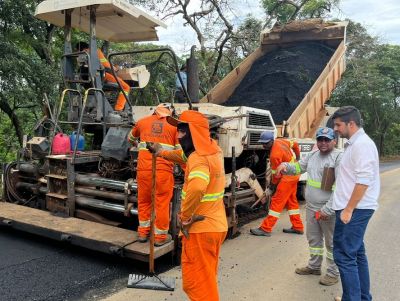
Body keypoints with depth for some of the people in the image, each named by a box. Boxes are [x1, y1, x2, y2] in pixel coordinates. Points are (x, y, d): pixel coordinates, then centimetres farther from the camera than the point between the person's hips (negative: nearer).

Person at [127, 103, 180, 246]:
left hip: (144, 168, 2)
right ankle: (160, 236, 18)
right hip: (164, 170, -2)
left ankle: (143, 232, 30)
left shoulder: (142, 121, 15)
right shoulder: (174, 125, 8)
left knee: (144, 201, 18)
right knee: (162, 203, 8)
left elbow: (130, 138, 33)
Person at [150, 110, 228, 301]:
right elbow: (184, 155, 27)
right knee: (207, 278, 24)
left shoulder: (200, 158, -22)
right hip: (216, 225, 9)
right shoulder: (213, 150, 6)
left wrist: (185, 216, -28)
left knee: (195, 282, 3)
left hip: (200, 229, -9)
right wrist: (162, 153, 37)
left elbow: (196, 187, -42)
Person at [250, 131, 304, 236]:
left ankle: (265, 229, -5)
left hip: (288, 177, -10)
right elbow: (295, 144, 15)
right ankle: (298, 227, 25)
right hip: (294, 174, 10)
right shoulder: (280, 141, -1)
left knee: (277, 201, -8)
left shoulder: (275, 155, -27)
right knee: (291, 201, 17)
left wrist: (274, 184, 3)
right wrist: (297, 158, 26)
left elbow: (276, 173, -15)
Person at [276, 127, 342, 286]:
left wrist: (328, 209, -25)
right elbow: (298, 167, 17)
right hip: (311, 207, 8)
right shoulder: (313, 155, 8)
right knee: (313, 239, 21)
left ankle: (333, 273, 24)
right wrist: (285, 166, -6)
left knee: (332, 242, 8)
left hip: (328, 210, -7)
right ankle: (314, 266, 38)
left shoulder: (339, 158, -17)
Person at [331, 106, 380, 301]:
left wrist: (348, 210, -21)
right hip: (353, 208, 10)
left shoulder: (362, 144, -16)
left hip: (354, 210, -10)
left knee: (344, 256, -6)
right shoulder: (354, 144, 15)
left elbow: (364, 180, -23)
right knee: (356, 253, 17)